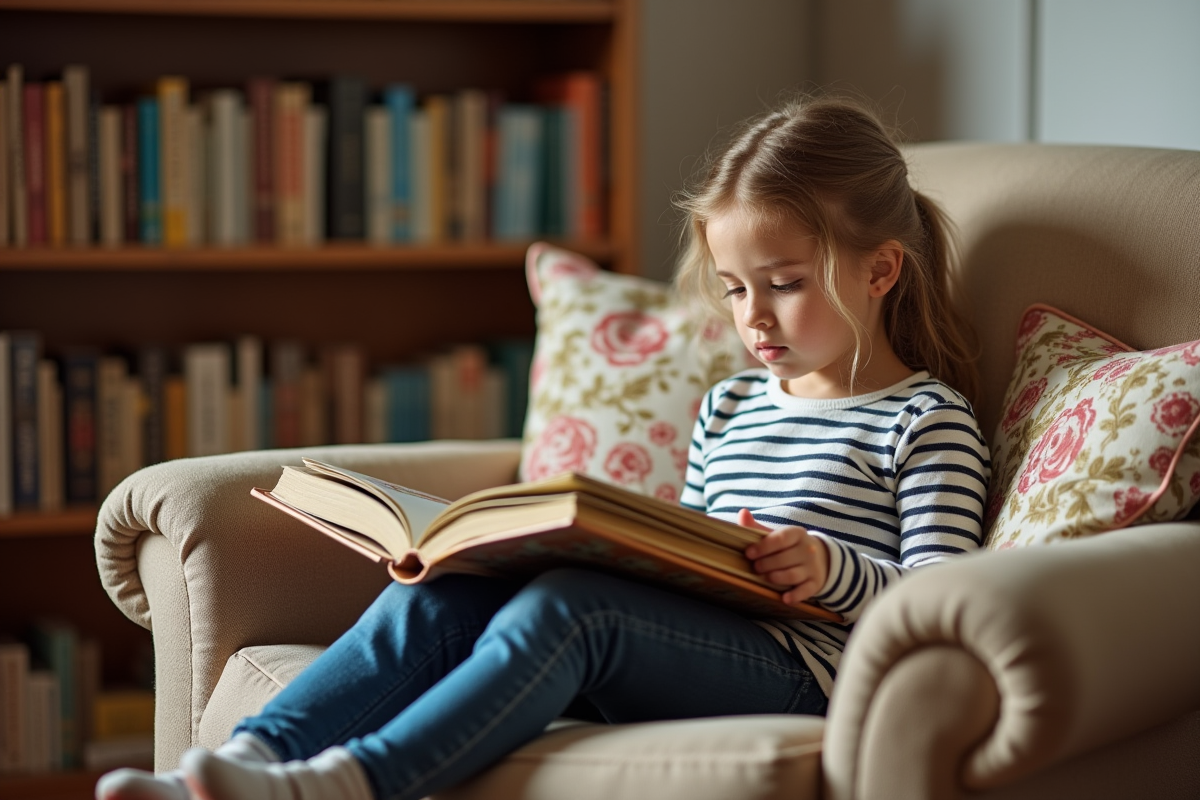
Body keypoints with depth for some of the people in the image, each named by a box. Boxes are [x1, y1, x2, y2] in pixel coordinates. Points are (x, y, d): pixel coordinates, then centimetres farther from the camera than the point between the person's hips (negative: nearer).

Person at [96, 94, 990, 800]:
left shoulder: (928, 420, 5)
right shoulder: (729, 408, 27)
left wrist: (833, 569, -22)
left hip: (793, 669, -7)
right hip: (684, 648, 7)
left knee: (564, 606, -34)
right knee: (432, 597, -16)